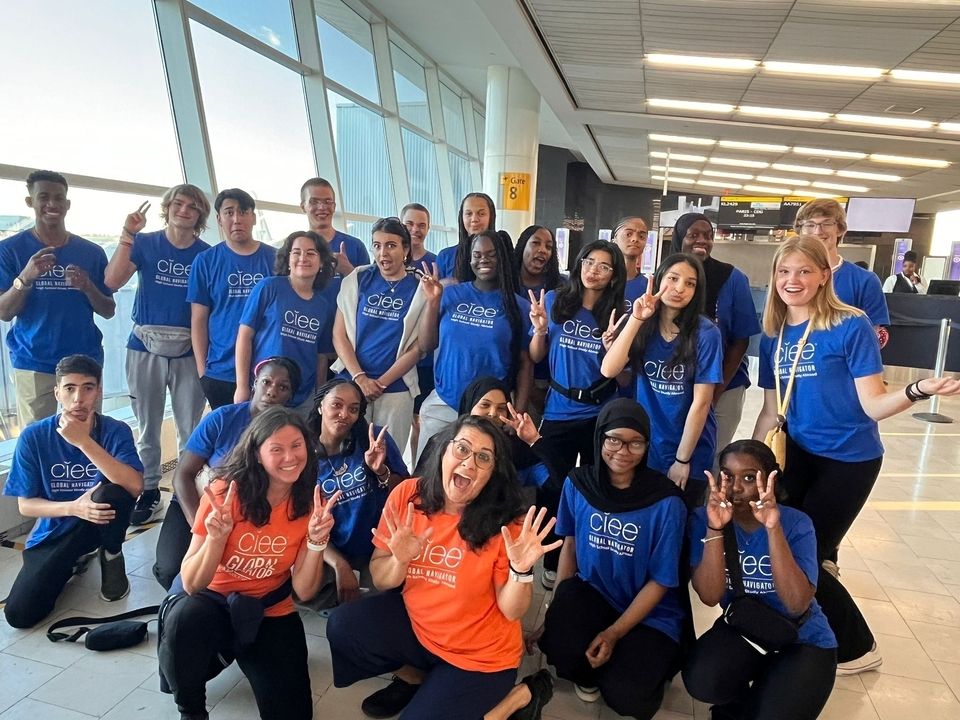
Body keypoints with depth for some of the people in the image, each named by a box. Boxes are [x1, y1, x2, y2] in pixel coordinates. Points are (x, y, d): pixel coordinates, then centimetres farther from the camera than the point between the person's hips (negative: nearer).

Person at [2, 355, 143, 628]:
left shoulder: (116, 431, -17)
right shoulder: (33, 436, -13)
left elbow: (135, 487, -33)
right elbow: (25, 505, -7)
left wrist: (84, 442, -37)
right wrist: (73, 508, -27)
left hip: (100, 522, -2)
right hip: (54, 531, 2)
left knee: (111, 493, -35)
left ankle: (112, 557, -2)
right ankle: (74, 559, 19)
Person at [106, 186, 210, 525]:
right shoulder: (144, 243, 3)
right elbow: (112, 281, -10)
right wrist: (128, 234, -14)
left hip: (189, 351, 0)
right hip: (145, 348, 1)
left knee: (191, 428, 4)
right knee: (148, 427, 10)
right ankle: (149, 492, 24)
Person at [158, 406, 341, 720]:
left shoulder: (311, 504, -12)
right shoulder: (224, 492, -19)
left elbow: (303, 590, -11)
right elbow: (191, 584, -17)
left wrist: (317, 539, -28)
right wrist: (216, 537, -35)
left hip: (269, 612, 3)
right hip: (211, 599, -2)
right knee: (186, 619, -36)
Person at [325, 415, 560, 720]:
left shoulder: (506, 522, -20)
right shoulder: (407, 495, -13)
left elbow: (512, 611, -14)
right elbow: (381, 580, -5)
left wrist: (521, 570, -34)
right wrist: (400, 561, -27)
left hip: (479, 657, -3)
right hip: (414, 625, 4)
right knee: (343, 626, -13)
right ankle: (413, 677, 13)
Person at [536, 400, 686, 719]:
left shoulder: (666, 503, -20)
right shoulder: (578, 483, -10)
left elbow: (660, 581, -12)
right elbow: (569, 545, 4)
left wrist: (614, 633, -16)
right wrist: (557, 608, -4)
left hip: (648, 613, -2)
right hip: (592, 593, 2)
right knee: (558, 639, -28)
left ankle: (648, 661, 15)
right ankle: (588, 670, 7)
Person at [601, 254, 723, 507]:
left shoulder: (706, 333, -15)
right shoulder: (643, 326, -5)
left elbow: (701, 402, -13)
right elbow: (608, 370, -19)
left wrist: (682, 460, -11)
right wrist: (636, 319, -25)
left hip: (689, 451, -3)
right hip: (643, 446, 3)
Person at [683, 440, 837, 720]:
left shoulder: (796, 523, -16)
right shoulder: (703, 518, -13)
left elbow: (797, 605, -28)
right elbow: (710, 597, -22)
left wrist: (773, 529, -37)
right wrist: (715, 529, -34)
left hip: (801, 638, -1)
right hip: (741, 628, 1)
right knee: (701, 682, -27)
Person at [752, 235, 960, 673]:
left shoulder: (851, 326, -15)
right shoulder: (773, 336, 1)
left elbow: (872, 404, -16)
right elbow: (771, 411, 6)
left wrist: (918, 390, -34)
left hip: (849, 459, -5)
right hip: (798, 452, 5)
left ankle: (855, 648, 27)